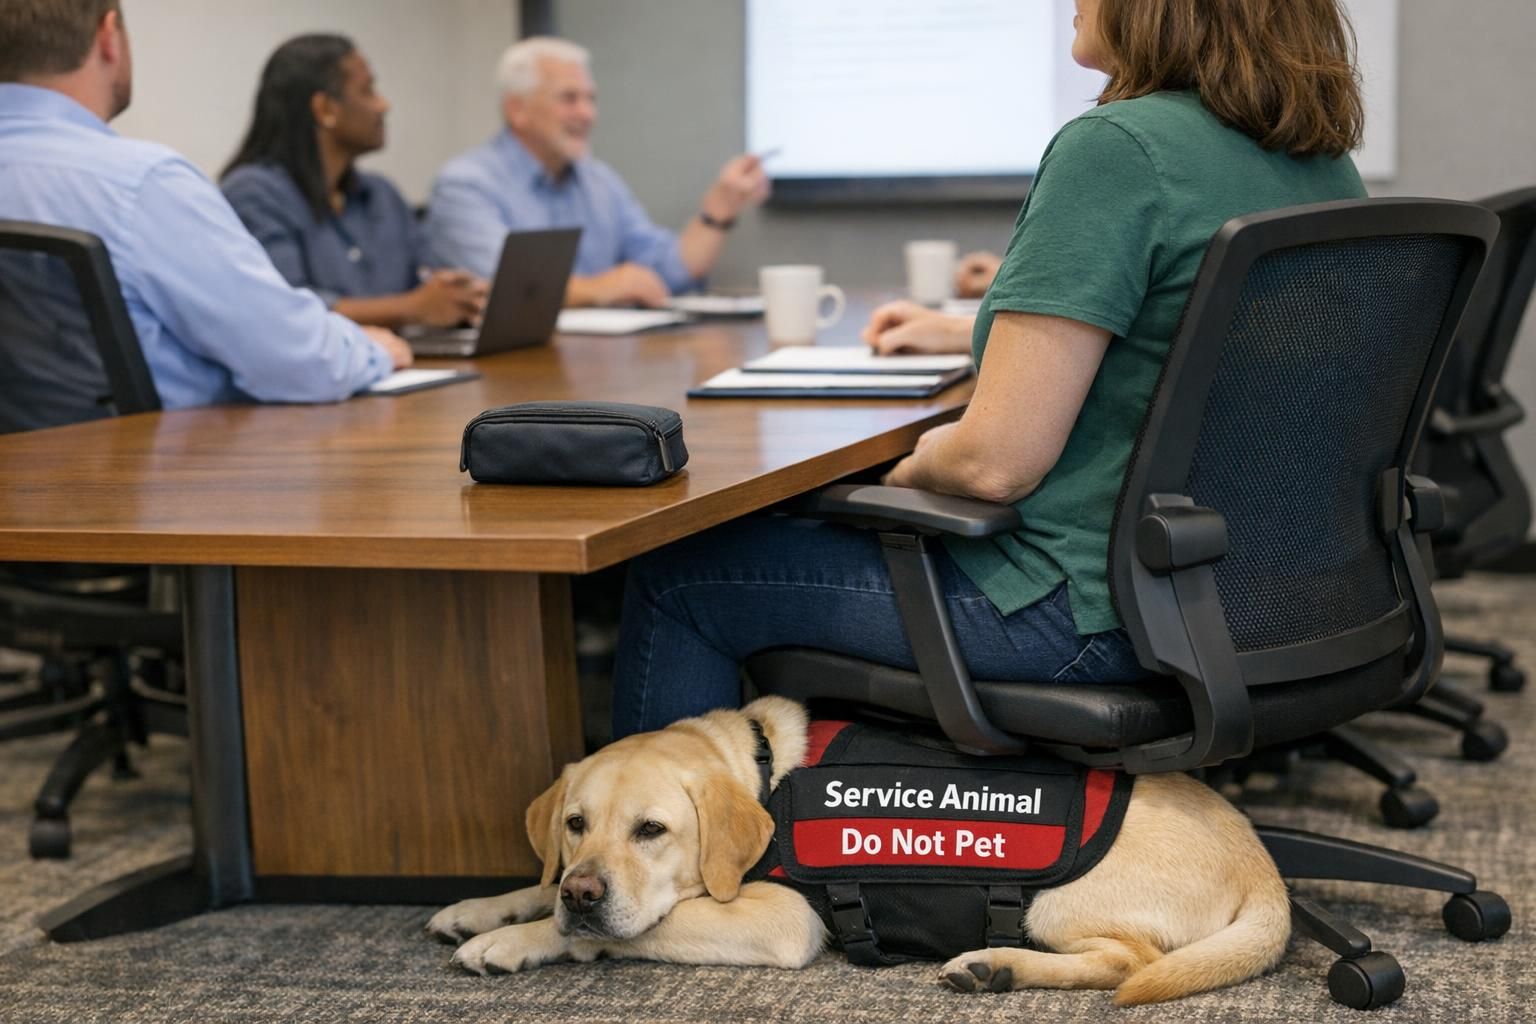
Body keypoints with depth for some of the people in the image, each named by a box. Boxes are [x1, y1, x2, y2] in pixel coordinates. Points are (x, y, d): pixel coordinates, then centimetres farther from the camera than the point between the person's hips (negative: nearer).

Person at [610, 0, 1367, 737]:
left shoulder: (1117, 147, -22)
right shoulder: (1325, 160, 4)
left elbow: (996, 462, -23)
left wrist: (917, 463, -1)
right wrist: (955, 332, 27)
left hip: (1092, 613, -9)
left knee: (675, 574, 7)